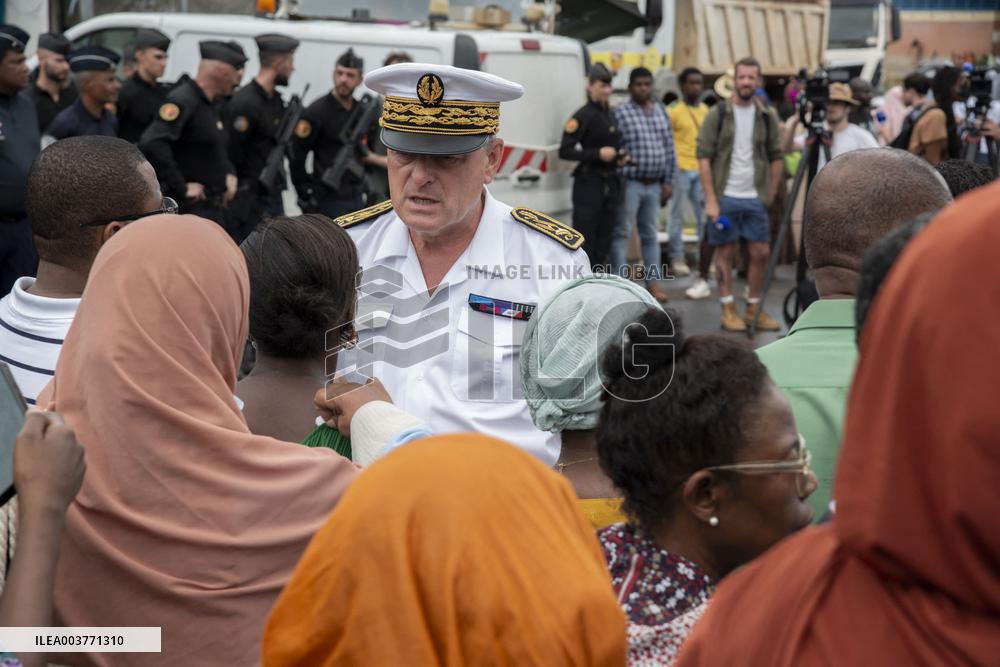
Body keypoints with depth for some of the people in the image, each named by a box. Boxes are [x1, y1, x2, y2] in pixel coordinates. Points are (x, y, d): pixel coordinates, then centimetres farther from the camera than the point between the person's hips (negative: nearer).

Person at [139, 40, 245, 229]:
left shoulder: (209, 104, 14)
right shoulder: (182, 100, -17)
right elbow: (151, 143, -30)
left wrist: (230, 174, 13)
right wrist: (181, 188, -25)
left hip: (213, 207, 10)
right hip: (191, 208, -10)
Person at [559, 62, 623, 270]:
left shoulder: (611, 114, 15)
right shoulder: (583, 116, -9)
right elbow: (565, 151, -16)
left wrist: (620, 157, 9)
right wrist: (598, 154, -21)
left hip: (611, 182, 8)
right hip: (589, 182, -8)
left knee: (604, 241, 10)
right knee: (585, 239, -7)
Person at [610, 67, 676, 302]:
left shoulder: (661, 112, 12)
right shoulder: (621, 113, -6)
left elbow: (669, 148, 14)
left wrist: (668, 181, 10)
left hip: (654, 184, 6)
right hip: (630, 183, -6)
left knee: (650, 234, 12)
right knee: (621, 233, -2)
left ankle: (653, 282, 17)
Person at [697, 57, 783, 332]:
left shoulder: (767, 116, 6)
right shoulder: (718, 114, -3)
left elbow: (776, 156, 13)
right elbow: (704, 156, -6)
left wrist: (771, 193, 6)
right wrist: (710, 199, -11)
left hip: (756, 198, 3)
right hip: (725, 196, -3)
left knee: (761, 252, 4)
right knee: (725, 251, 3)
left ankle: (755, 308, 17)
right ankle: (728, 309, 12)